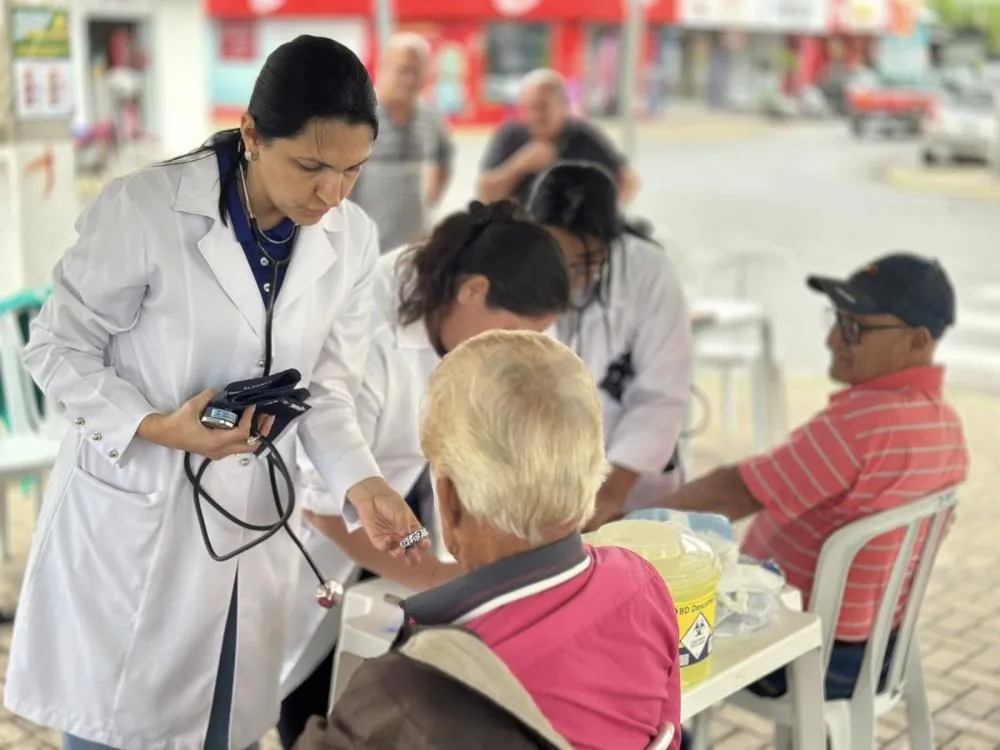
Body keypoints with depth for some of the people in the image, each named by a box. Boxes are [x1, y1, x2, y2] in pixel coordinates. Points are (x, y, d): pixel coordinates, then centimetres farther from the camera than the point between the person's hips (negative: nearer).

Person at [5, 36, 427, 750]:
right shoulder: (145, 207, -18)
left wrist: (361, 482, -15)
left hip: (251, 522, 4)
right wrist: (156, 426, -22)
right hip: (133, 513, -3)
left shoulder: (352, 240, -4)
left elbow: (327, 390, 2)